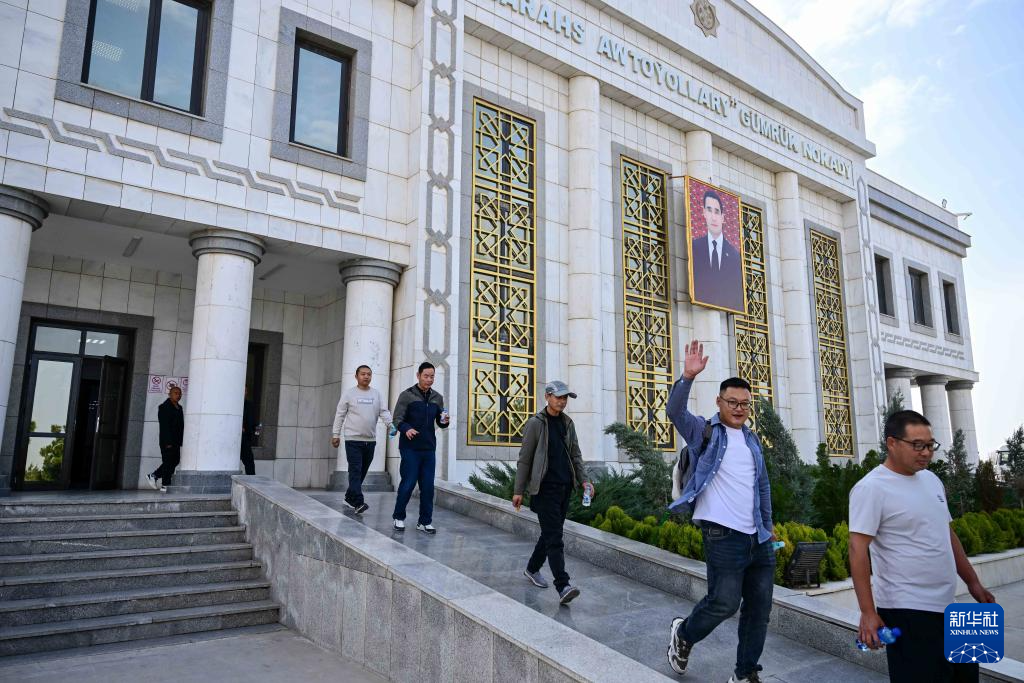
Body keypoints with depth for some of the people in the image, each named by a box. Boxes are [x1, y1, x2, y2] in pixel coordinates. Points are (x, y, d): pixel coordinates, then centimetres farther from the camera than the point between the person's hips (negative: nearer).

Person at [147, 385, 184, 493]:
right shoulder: (164, 407, -7)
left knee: (175, 460, 8)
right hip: (167, 441, -8)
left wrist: (180, 441, 10)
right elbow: (164, 426, -14)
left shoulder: (179, 408, 17)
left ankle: (153, 476, 22)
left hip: (176, 441, 8)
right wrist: (168, 442, -20)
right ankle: (165, 486, 3)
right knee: (168, 462, -4)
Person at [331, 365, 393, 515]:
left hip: (370, 440, 4)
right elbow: (340, 415, 3)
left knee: (362, 472, 11)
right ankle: (358, 502, -14)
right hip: (353, 440, -4)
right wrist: (335, 434, 0)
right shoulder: (349, 393, 1)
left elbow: (384, 412, 3)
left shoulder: (376, 394, 9)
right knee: (355, 471, -10)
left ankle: (349, 497, 26)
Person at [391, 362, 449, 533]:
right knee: (408, 483, -2)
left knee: (428, 486, 4)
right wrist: (406, 429, -26)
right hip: (410, 448, -4)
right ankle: (399, 517, 18)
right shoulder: (407, 395, -2)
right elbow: (398, 419, -6)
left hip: (429, 448, 4)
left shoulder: (437, 398, 12)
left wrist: (445, 422, -7)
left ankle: (425, 521, 14)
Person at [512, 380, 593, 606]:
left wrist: (583, 480, 3)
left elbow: (575, 454, 16)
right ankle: (563, 587, -15)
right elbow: (524, 459, -5)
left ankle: (532, 568, 35)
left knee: (551, 532, 15)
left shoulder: (568, 423, 11)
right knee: (554, 537, -11)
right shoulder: (536, 423, -6)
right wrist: (518, 491, -6)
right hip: (545, 488, -6)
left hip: (565, 487, 6)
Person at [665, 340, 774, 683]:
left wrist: (768, 525, 22)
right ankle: (683, 633, 18)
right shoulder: (705, 431, -2)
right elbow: (675, 411, -21)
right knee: (724, 602, -11)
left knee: (759, 608, 10)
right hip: (723, 535, -7)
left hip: (758, 538, 7)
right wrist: (688, 376, -35)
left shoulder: (752, 440, 16)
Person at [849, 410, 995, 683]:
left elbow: (948, 535, 21)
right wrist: (868, 612, -23)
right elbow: (858, 550, -20)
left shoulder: (932, 480, 10)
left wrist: (973, 582, 19)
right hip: (907, 610, -8)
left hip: (947, 606, 9)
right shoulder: (871, 488, -16)